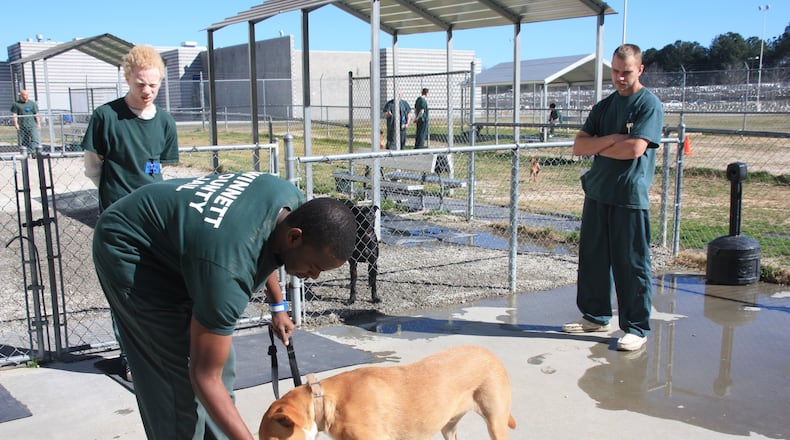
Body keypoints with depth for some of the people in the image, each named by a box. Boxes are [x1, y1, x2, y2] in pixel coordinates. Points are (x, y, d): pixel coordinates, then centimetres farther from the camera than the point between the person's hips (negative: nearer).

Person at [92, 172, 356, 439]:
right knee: (181, 373, -15)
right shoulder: (229, 270, -40)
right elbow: (204, 377, -32)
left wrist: (277, 305, 14)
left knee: (220, 362, 6)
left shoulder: (292, 201, -17)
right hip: (129, 250, -8)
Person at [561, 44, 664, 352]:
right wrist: (611, 139, -10)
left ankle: (637, 328, 11)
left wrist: (597, 148, -4)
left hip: (630, 198, -6)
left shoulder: (649, 104, -4)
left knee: (631, 265, 0)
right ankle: (595, 317, 26)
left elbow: (635, 148, -18)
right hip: (597, 193, 7)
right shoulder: (604, 106, 15)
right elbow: (579, 147, 6)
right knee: (592, 258, 12)